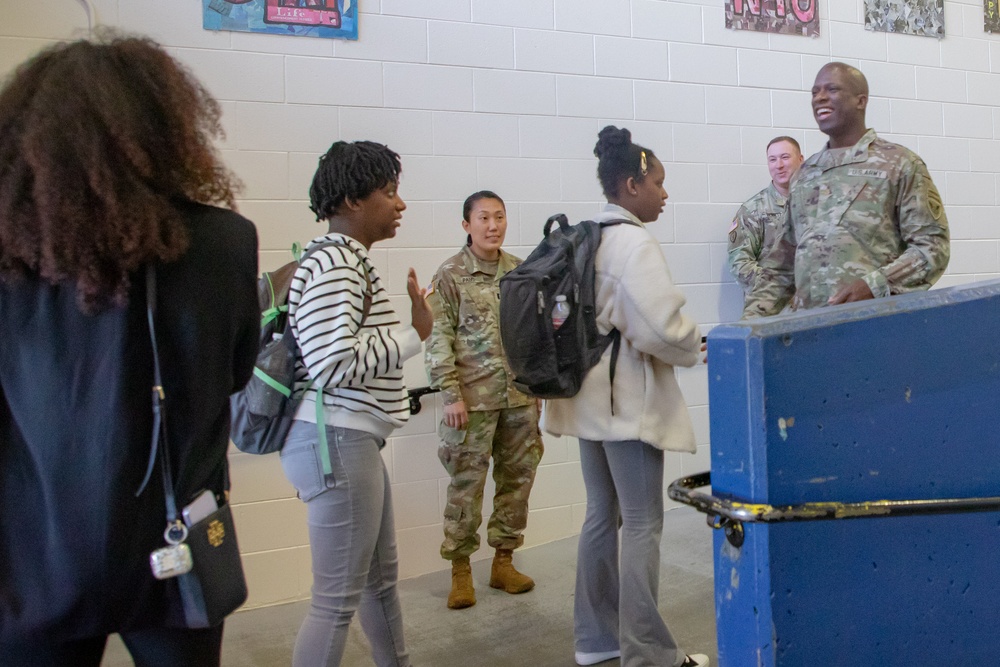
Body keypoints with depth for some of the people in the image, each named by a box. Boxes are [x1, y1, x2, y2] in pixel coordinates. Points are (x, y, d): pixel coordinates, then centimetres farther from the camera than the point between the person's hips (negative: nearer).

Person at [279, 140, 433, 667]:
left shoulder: (348, 259, 15)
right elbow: (334, 363, -27)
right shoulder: (333, 264, -17)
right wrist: (415, 333, -17)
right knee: (338, 600, -1)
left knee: (380, 578, 23)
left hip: (351, 440, 11)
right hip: (337, 442, -11)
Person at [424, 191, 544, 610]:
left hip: (521, 397, 4)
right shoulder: (450, 275, -4)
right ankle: (460, 571, 16)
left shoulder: (520, 271, 8)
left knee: (517, 480, 10)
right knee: (466, 485, 2)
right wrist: (451, 394, -12)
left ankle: (503, 562, 26)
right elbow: (438, 339, -7)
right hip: (473, 400, -4)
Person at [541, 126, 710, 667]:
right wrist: (695, 346, -5)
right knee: (643, 525, 0)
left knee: (601, 515, 16)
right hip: (629, 400, -9)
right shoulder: (635, 242, -17)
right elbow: (661, 327, -25)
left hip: (591, 397, 9)